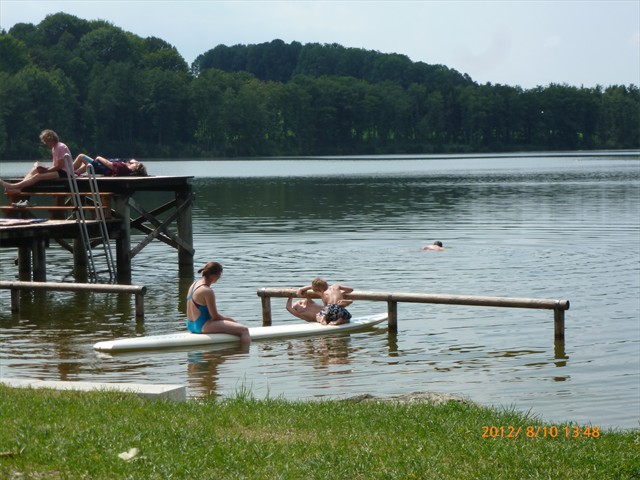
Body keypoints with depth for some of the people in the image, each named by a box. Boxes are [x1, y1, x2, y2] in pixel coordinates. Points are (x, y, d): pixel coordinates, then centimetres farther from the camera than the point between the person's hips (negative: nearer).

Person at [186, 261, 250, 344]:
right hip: (203, 326, -10)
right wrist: (229, 319, 1)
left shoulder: (195, 284, 8)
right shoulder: (207, 291, -20)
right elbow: (215, 316, -17)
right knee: (244, 330, -18)